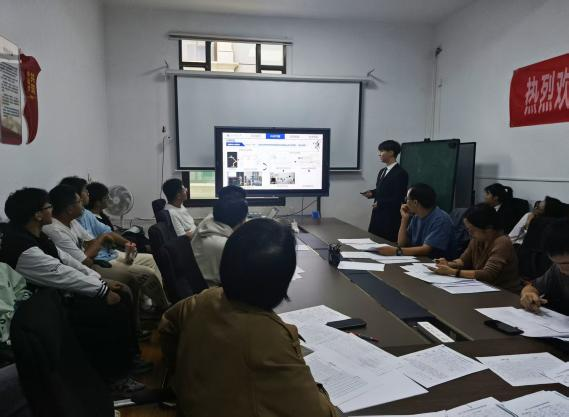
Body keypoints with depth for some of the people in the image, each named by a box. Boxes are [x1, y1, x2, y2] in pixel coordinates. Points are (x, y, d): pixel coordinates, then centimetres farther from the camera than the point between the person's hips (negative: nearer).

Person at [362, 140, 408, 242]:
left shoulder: (400, 173, -12)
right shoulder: (382, 172, 15)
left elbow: (399, 198, -15)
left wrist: (380, 203, -14)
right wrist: (372, 193, 3)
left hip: (390, 218, -8)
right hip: (377, 215, 8)